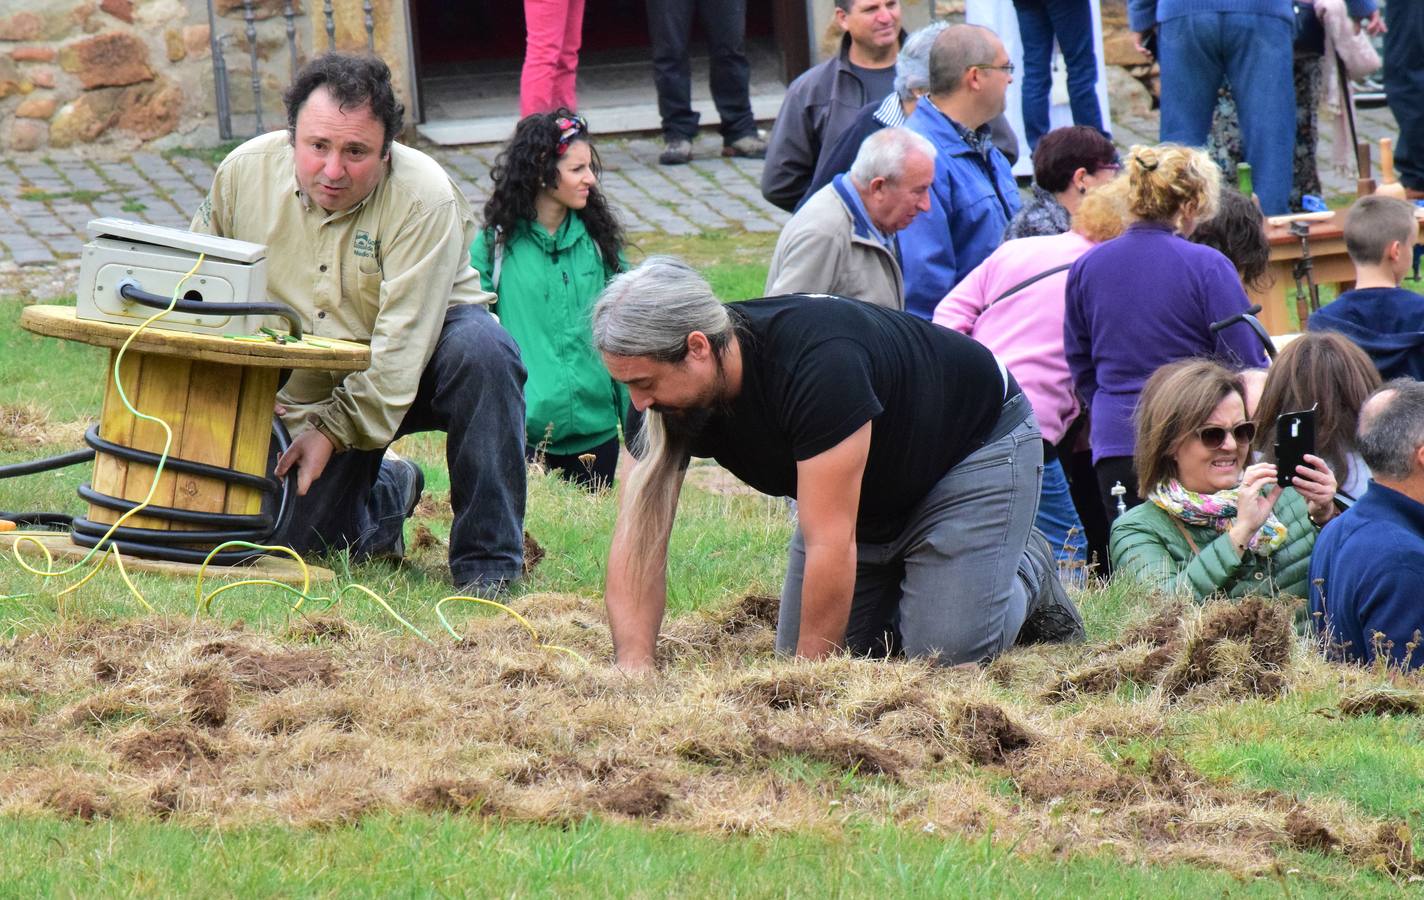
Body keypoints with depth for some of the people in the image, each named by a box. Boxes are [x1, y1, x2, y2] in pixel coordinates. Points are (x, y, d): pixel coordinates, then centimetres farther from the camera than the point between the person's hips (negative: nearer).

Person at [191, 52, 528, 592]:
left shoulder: (424, 197, -25)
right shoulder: (244, 173, -11)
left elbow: (402, 341, -27)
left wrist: (336, 430, -32)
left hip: (417, 369, -3)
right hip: (307, 386, 4)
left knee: (480, 347, -36)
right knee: (293, 541, -9)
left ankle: (486, 562, -26)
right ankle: (389, 493, 29)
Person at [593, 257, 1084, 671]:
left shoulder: (817, 363, -41)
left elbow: (830, 545, -38)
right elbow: (640, 536, -19)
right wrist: (634, 668, -31)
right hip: (872, 497, 7)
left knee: (945, 650, -19)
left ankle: (1027, 573, 12)